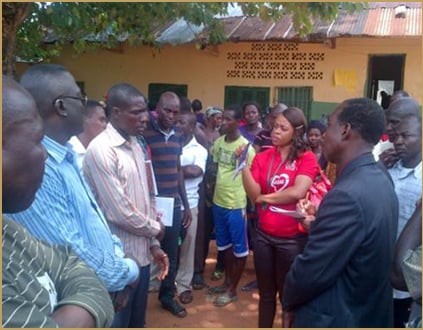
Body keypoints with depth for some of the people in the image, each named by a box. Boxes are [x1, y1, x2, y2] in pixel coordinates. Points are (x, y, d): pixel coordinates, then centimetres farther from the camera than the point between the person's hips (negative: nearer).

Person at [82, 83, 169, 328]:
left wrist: (154, 244, 9)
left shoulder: (136, 145, 8)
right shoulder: (101, 150, -19)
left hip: (141, 253, 8)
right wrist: (156, 229, -5)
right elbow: (119, 212, -21)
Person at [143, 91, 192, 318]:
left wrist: (185, 205, 15)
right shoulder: (144, 133, -10)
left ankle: (167, 296, 35)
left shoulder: (177, 135, 8)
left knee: (171, 255, 16)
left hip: (174, 205, 6)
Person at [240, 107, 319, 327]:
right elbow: (253, 195, -7)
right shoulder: (262, 157, 2)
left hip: (292, 238, -3)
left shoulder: (306, 158, -7)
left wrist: (265, 197, -9)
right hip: (264, 234, 3)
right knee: (266, 293, 18)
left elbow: (297, 192, -20)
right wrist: (243, 164, -18)